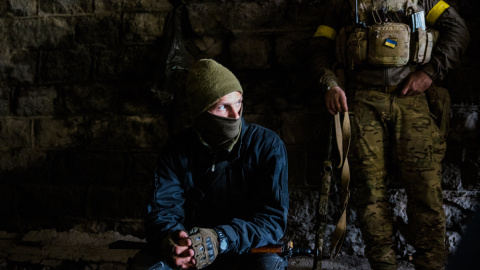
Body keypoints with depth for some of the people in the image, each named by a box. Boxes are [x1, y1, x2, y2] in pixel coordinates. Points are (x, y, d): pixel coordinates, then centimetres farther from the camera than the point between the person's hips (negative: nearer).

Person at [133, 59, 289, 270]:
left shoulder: (268, 145, -9)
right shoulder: (177, 150, -1)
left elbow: (273, 217, -15)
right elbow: (162, 211, -6)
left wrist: (220, 240, -32)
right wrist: (168, 240, -32)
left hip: (247, 250, 0)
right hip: (189, 253, 1)